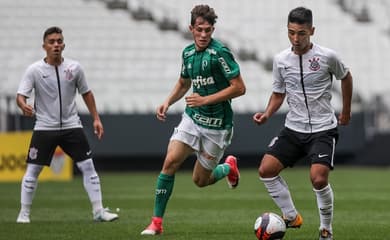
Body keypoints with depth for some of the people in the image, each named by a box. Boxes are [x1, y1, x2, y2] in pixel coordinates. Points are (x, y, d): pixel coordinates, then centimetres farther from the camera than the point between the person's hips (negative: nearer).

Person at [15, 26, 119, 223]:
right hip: (44, 127, -2)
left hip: (71, 126, 2)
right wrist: (24, 106, -36)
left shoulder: (74, 68, 0)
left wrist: (96, 119, 8)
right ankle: (24, 213, 9)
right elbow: (20, 96, -13)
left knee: (88, 166, -3)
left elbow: (86, 93, 12)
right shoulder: (34, 70, -7)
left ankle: (98, 211, 3)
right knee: (32, 170, -3)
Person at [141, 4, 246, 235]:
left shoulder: (220, 52, -17)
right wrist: (168, 102, 5)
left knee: (200, 180, 4)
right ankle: (157, 221, -5)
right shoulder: (188, 53, 5)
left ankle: (229, 167, 37)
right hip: (192, 118, 5)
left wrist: (205, 99, -21)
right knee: (170, 162, -13)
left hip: (217, 125, -5)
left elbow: (239, 87, -18)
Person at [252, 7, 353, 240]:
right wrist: (267, 114, -7)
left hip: (323, 129, -4)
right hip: (294, 128, 4)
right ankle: (291, 217, 10)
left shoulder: (328, 56, -11)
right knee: (266, 170, -8)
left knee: (318, 178, -21)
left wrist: (346, 111, 17)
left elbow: (346, 77, 9)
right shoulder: (281, 60, -1)